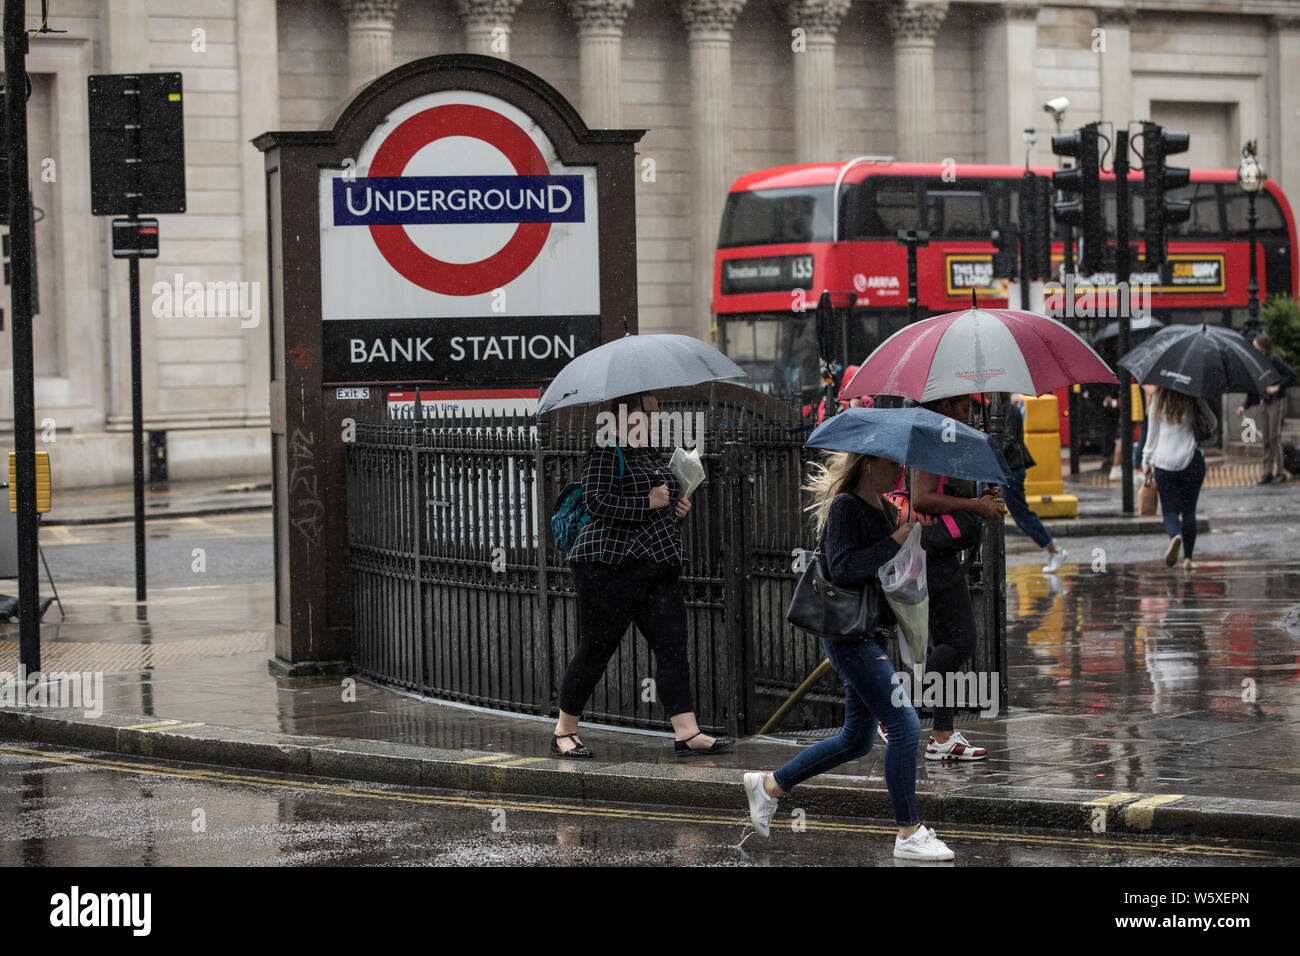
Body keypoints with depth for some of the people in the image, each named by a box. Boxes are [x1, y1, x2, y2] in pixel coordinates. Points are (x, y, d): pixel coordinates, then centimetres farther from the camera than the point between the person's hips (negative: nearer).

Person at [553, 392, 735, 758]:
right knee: (596, 649, -2)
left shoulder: (654, 455, 18)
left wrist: (679, 509, 11)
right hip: (610, 563, -8)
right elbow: (597, 502, -21)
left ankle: (687, 734, -5)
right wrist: (648, 502, -17)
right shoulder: (605, 454, -7)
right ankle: (563, 732, 11)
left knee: (673, 646, -2)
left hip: (659, 564, 8)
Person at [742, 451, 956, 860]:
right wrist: (896, 540, -22)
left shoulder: (884, 507, 14)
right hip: (850, 635, -10)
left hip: (873, 634, 10)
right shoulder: (844, 507, -13)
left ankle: (769, 785, 29)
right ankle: (909, 834, -7)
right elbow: (843, 569, -24)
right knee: (905, 724, -13)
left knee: (856, 740, 15)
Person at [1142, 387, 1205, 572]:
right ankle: (1188, 558, 8)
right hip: (1191, 460, -1)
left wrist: (1147, 460, 14)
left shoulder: (1158, 401, 0)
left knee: (1170, 510, 3)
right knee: (1188, 510, 10)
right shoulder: (1193, 401, -6)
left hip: (1163, 461, 1)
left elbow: (1152, 433, 6)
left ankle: (1175, 535, -29)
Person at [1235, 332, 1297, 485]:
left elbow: (1292, 375, -16)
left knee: (1275, 437, -7)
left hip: (1277, 402, -7)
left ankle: (1280, 472, -1)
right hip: (1264, 403, 7)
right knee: (1266, 439, 6)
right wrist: (1245, 405, 11)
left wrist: (1278, 387, -18)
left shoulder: (1274, 360, -11)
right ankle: (1268, 473, 10)